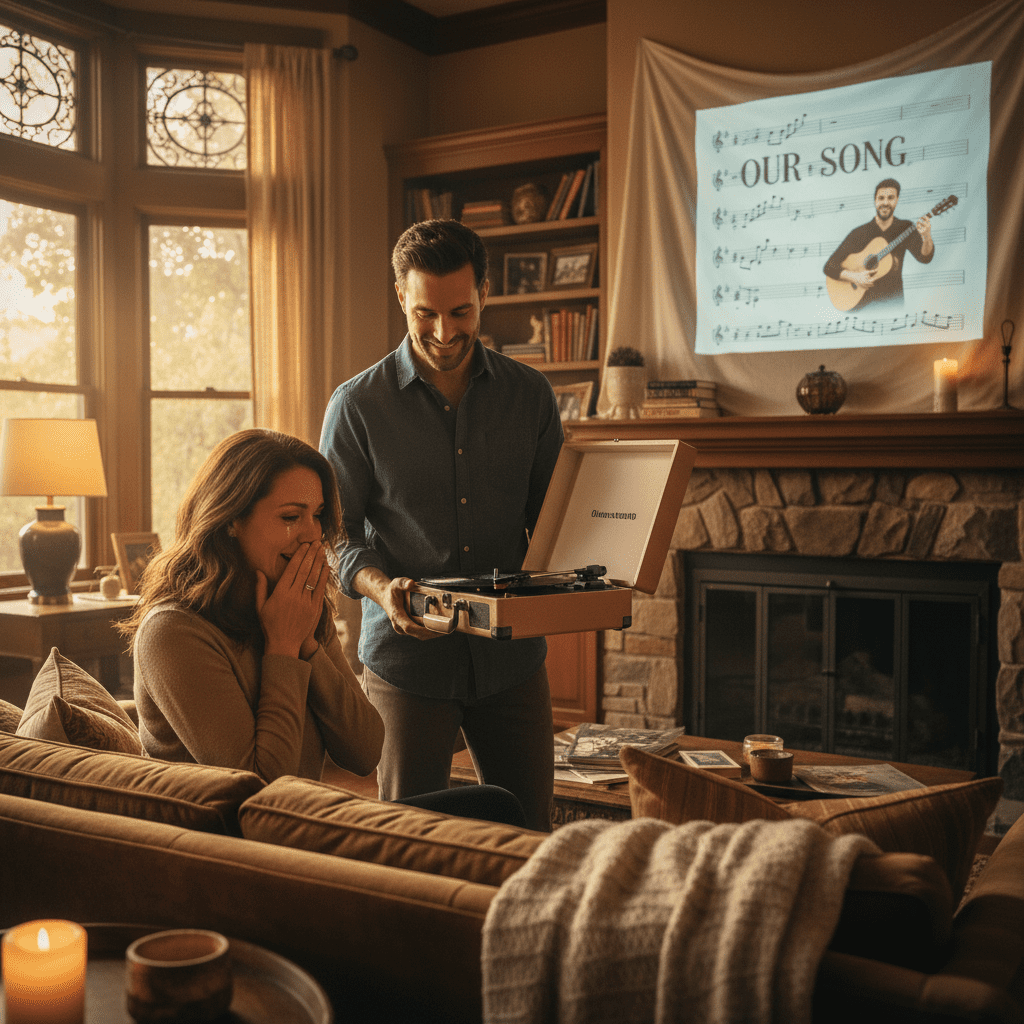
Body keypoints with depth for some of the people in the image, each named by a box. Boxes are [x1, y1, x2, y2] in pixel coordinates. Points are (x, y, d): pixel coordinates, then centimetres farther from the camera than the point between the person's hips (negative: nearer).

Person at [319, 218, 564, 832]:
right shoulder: (358, 405, -2)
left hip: (512, 655, 2)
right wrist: (380, 587, -19)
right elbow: (335, 533, 0)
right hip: (406, 658, -2)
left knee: (532, 838, 11)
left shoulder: (530, 395, 5)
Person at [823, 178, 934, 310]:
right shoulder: (859, 233, 0)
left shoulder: (905, 229, 4)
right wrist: (853, 277, -18)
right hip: (861, 300, -1)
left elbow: (924, 257, -11)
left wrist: (927, 238, -32)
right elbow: (829, 266, -1)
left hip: (893, 299, 1)